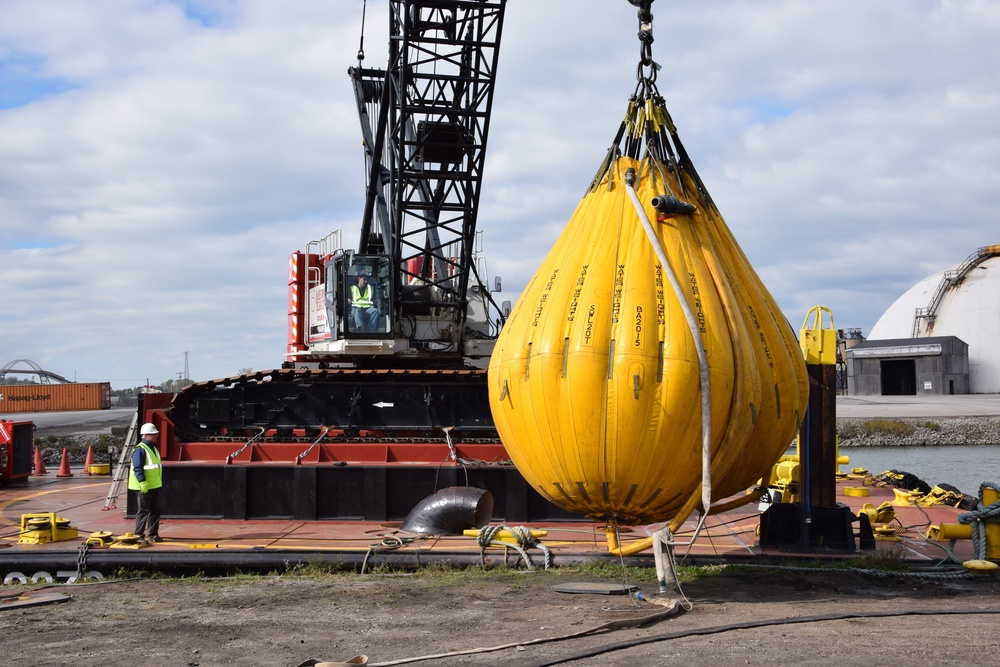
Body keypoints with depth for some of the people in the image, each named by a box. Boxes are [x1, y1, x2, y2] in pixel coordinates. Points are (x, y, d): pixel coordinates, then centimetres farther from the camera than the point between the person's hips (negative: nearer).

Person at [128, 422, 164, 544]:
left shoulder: (153, 448, 16)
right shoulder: (140, 450, -14)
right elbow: (137, 468, -20)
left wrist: (159, 482, 23)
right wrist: (142, 482, -26)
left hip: (154, 486, 9)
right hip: (144, 487, -9)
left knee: (155, 511, 11)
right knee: (143, 511, -4)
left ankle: (153, 534, 19)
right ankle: (139, 535, 2)